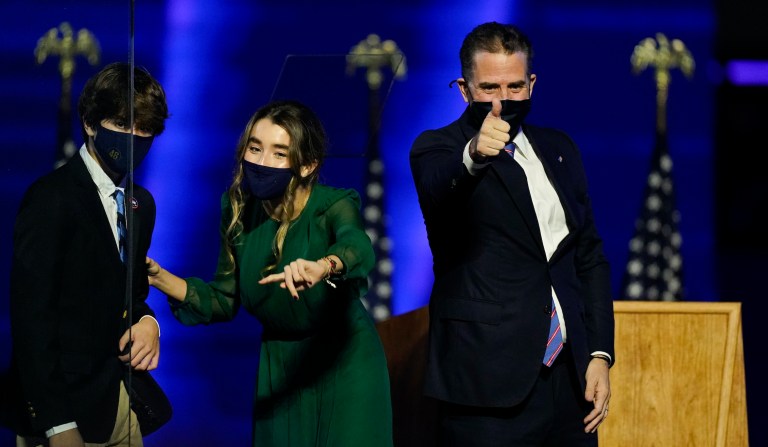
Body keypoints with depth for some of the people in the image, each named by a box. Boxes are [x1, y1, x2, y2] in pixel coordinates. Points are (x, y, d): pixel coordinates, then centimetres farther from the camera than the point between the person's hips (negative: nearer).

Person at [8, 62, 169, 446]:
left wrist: (147, 321, -4)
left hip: (120, 398, 7)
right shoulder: (51, 197, -13)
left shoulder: (141, 204, 11)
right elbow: (31, 315, -17)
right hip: (66, 405, -7)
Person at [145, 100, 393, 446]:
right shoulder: (239, 210, -7)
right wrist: (161, 279, -15)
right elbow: (224, 300, 1)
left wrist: (323, 267, -65)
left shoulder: (333, 206, -19)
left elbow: (358, 248, -43)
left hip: (345, 364, -4)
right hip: (279, 363, 4)